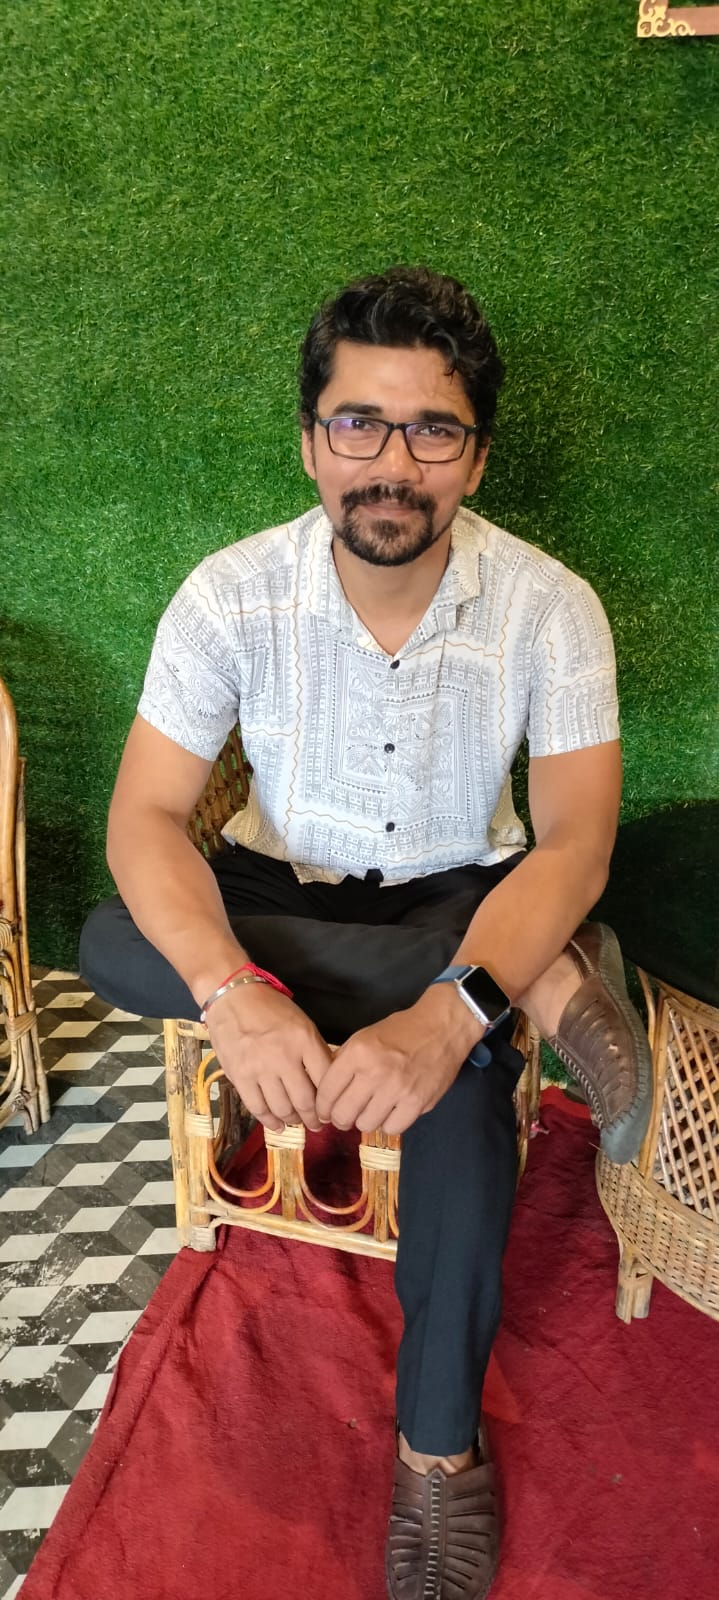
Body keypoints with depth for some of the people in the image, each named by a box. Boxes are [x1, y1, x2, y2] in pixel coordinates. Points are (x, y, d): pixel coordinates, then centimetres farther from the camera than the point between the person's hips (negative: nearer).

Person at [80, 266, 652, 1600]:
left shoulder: (549, 606, -17)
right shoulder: (232, 597, -16)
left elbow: (577, 839, -23)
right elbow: (146, 815, -19)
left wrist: (448, 1008, -41)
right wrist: (230, 993, -39)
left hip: (462, 895, -1)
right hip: (283, 890, 2)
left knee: (463, 1066, -33)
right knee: (113, 945, -27)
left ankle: (441, 1440, -10)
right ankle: (541, 981, -23)